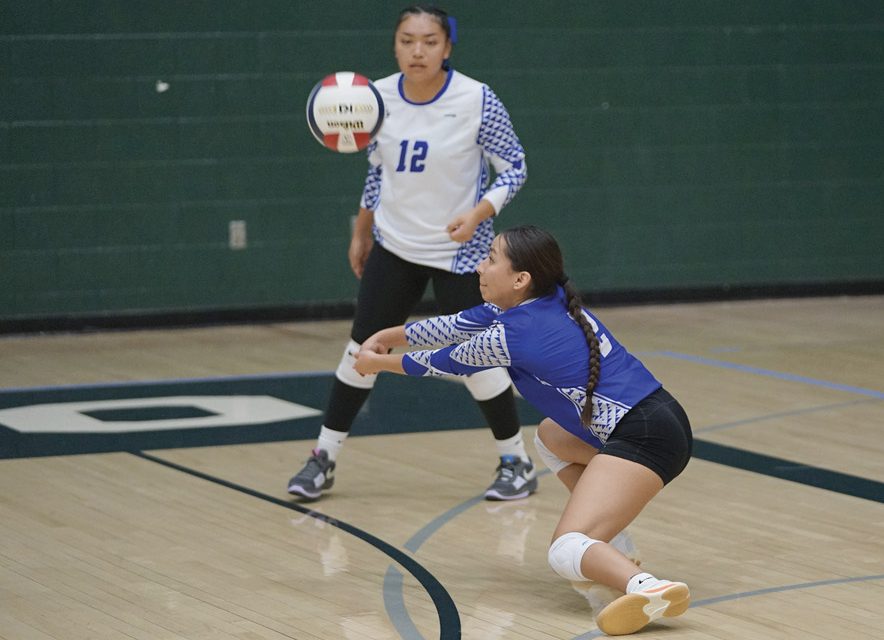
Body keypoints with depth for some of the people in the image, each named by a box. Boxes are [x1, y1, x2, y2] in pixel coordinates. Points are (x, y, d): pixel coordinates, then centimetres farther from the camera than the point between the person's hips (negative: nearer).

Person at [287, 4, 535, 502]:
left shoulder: (476, 100, -18)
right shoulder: (378, 97, -5)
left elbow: (514, 169, -10)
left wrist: (477, 215, -26)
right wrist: (361, 233, 17)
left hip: (460, 252, -4)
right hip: (394, 247, 4)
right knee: (362, 349, 4)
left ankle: (517, 463, 15)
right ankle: (324, 459, 16)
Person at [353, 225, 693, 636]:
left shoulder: (515, 333, -12)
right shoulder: (548, 301, 11)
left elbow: (448, 363, 7)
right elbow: (460, 325, 25)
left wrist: (379, 363, 23)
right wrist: (389, 336, 32)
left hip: (645, 439, -10)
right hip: (656, 416, 10)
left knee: (565, 553, -14)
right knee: (551, 437, 33)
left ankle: (647, 588, -43)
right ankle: (612, 558, 20)